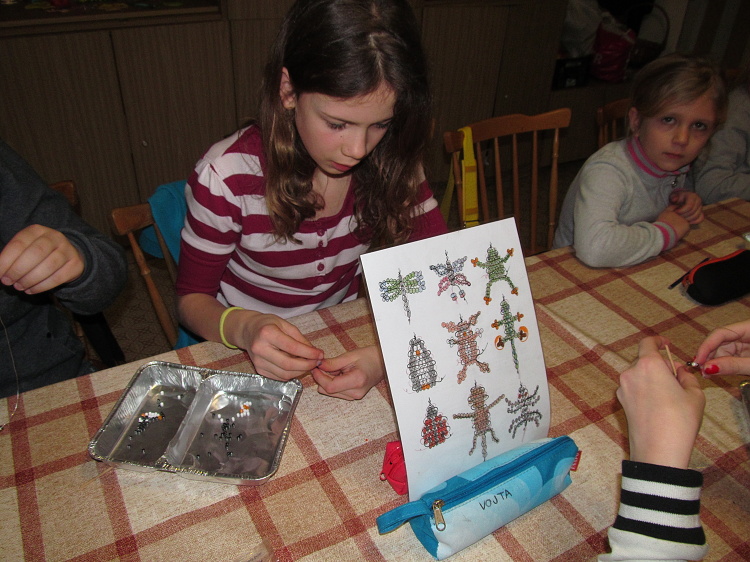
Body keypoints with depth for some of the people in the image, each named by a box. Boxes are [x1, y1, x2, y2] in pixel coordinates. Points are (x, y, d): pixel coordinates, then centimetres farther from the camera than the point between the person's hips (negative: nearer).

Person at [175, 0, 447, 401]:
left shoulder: (392, 163, -13)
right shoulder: (225, 177, -19)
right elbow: (192, 297, -8)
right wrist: (243, 327, -31)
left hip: (345, 348, 2)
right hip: (251, 363, -1)